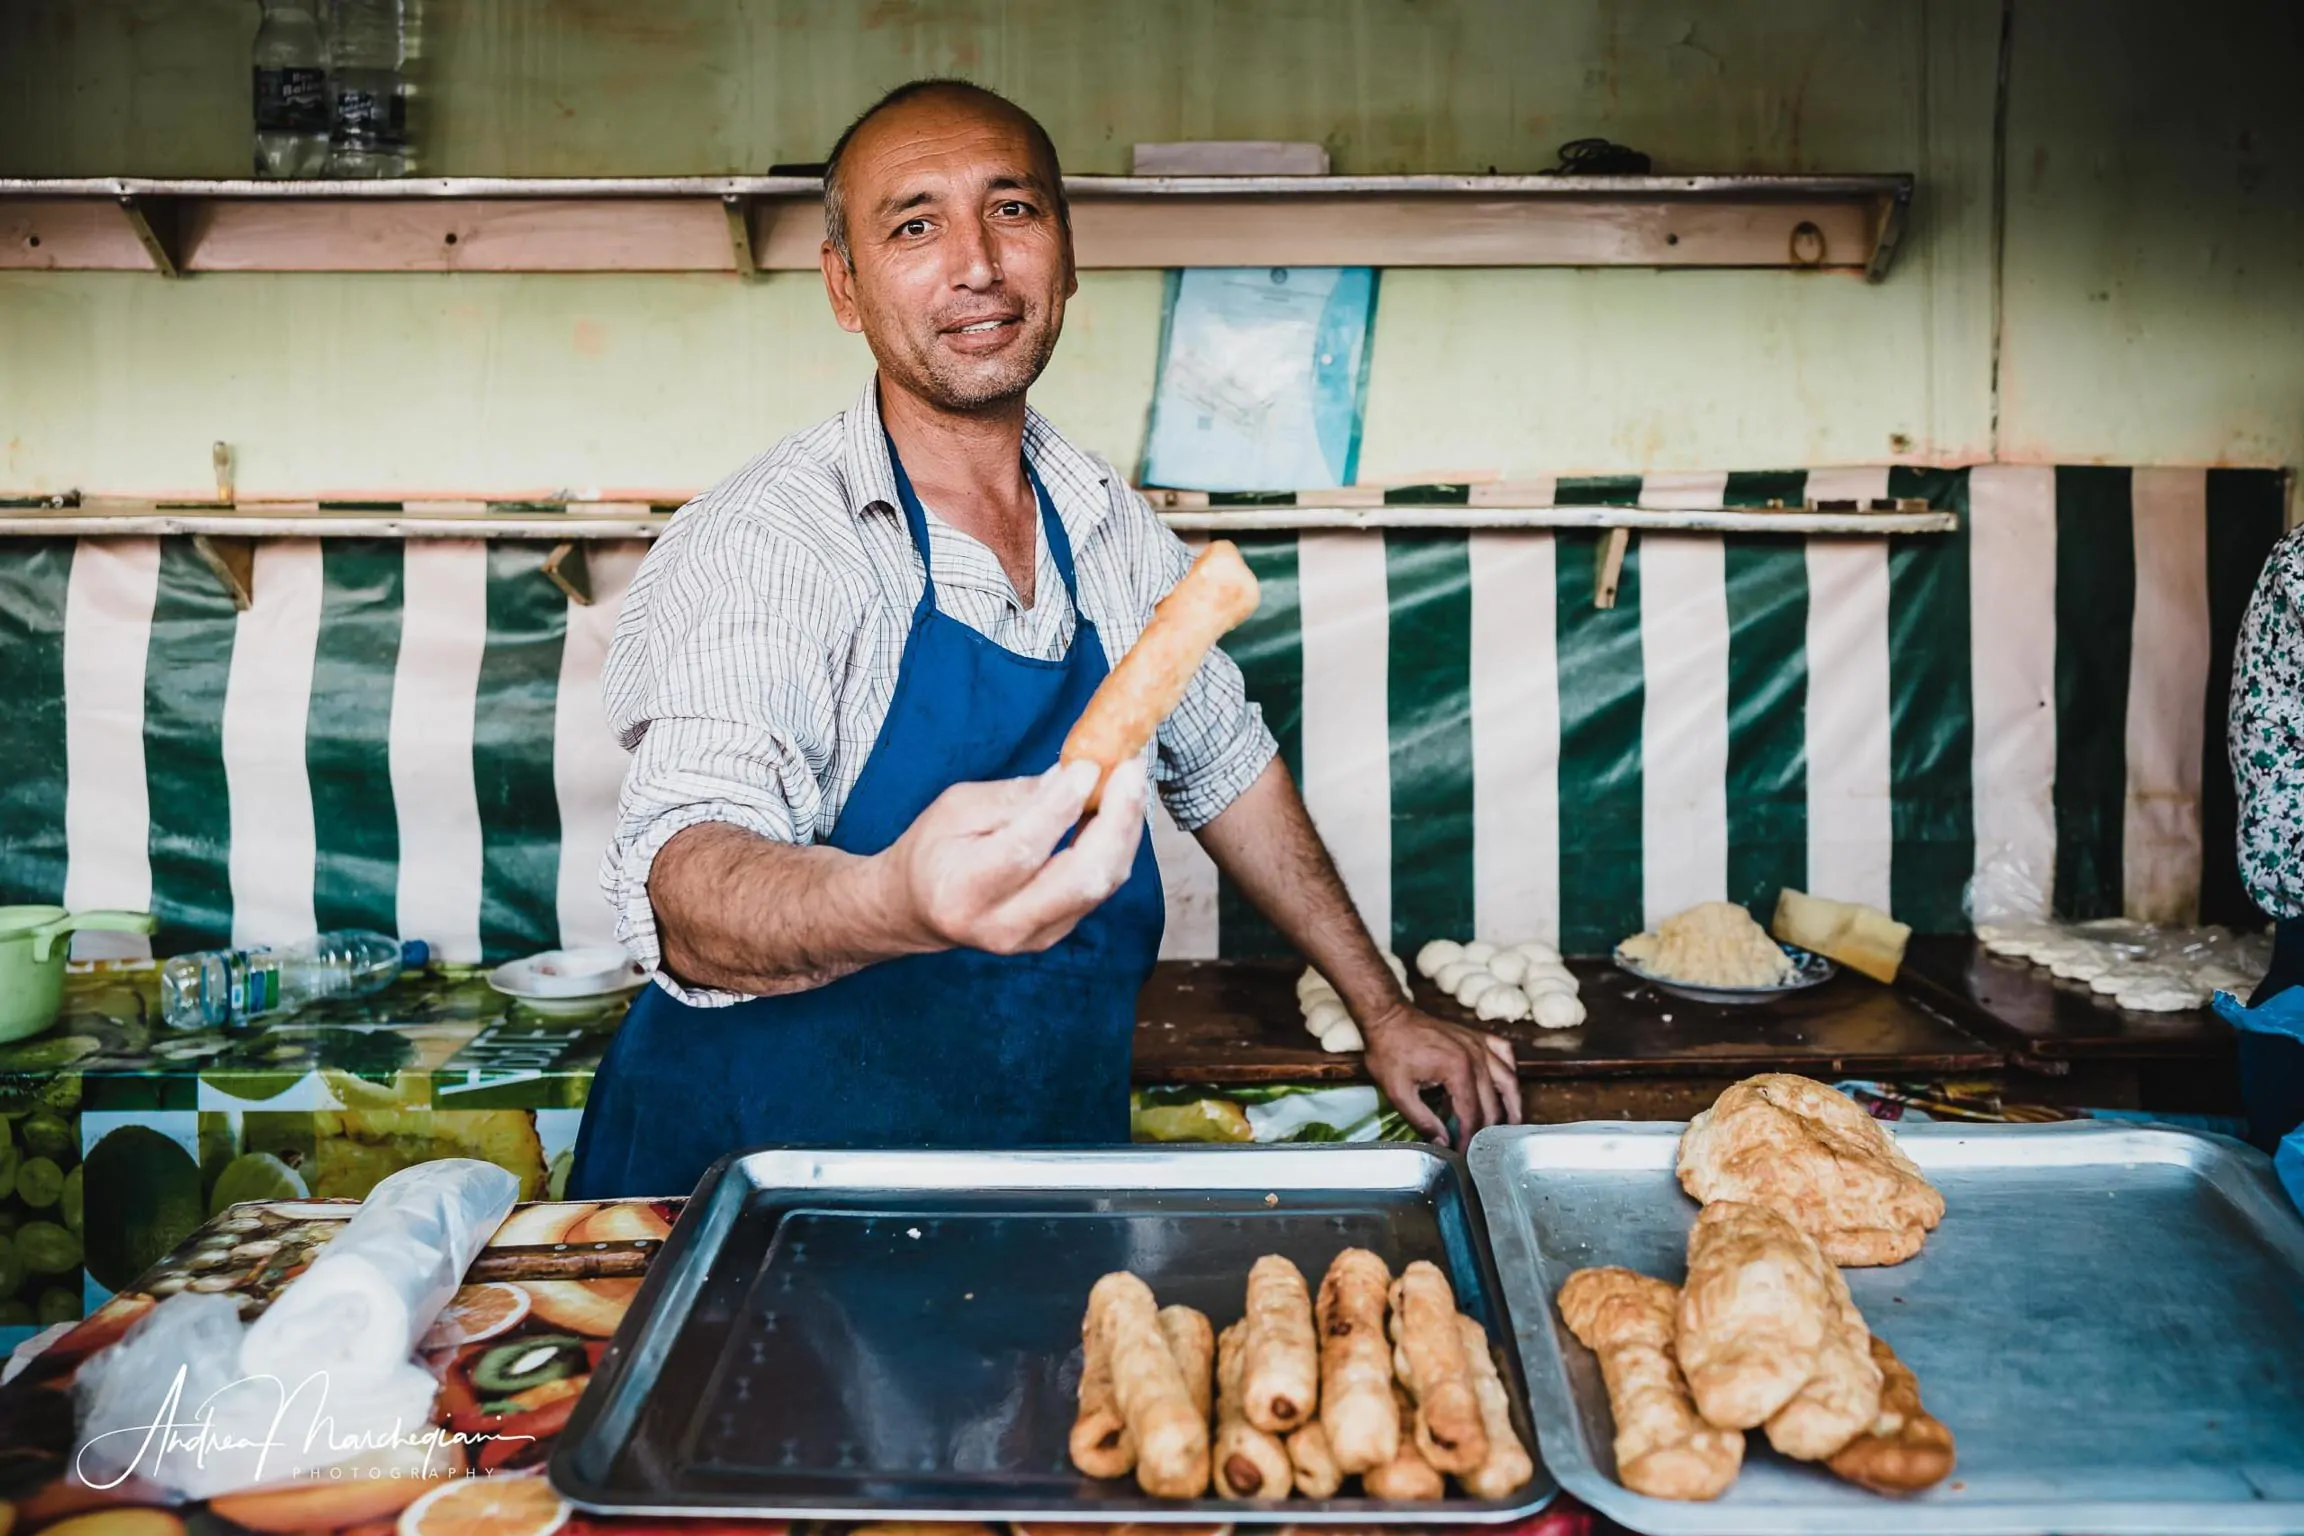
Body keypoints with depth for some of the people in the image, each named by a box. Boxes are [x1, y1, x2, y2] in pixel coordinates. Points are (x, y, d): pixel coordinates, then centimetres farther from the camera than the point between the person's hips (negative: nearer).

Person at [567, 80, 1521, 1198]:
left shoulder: (1111, 526, 5)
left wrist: (1381, 1009, 20)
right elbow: (682, 900, -28)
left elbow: (1223, 762, 20)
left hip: (1057, 1170, 4)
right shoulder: (750, 546, -14)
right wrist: (906, 902, -49)